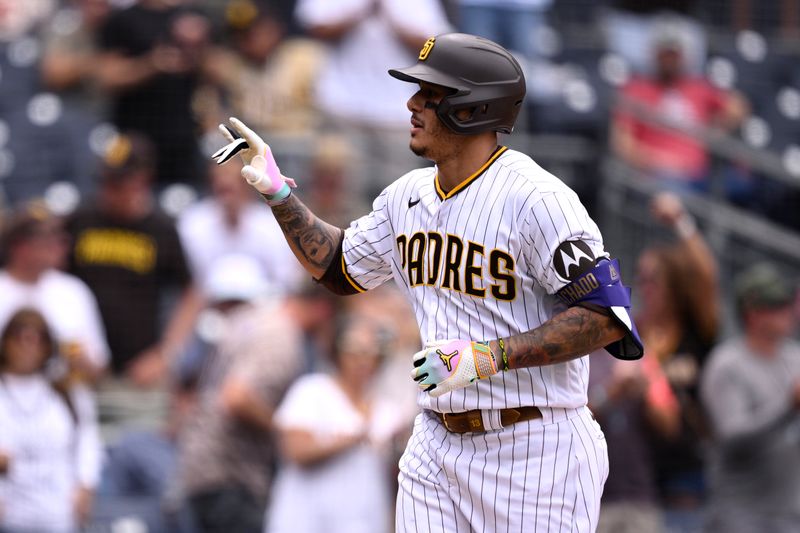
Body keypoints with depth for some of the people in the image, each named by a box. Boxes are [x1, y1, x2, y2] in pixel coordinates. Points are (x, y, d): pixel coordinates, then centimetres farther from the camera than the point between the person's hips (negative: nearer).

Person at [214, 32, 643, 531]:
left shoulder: (535, 199, -16)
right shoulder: (408, 196, 9)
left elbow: (607, 317, -21)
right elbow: (340, 267, 26)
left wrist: (489, 357, -27)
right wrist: (279, 194, 14)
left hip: (535, 449, -7)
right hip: (437, 447, 7)